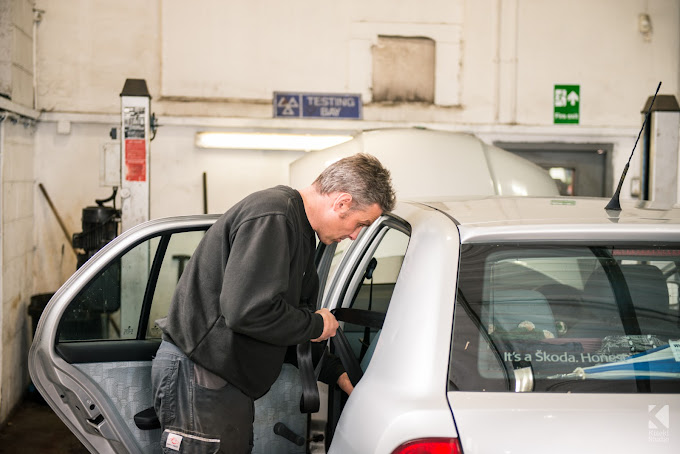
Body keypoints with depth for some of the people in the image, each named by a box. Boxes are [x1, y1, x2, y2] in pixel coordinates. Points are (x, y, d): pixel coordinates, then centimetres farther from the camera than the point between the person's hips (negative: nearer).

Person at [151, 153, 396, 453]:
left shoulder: (300, 230, 14)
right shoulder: (271, 217, -21)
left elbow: (296, 311, 24)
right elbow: (246, 311, -30)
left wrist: (338, 373, 21)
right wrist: (317, 325, -14)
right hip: (197, 377, -10)